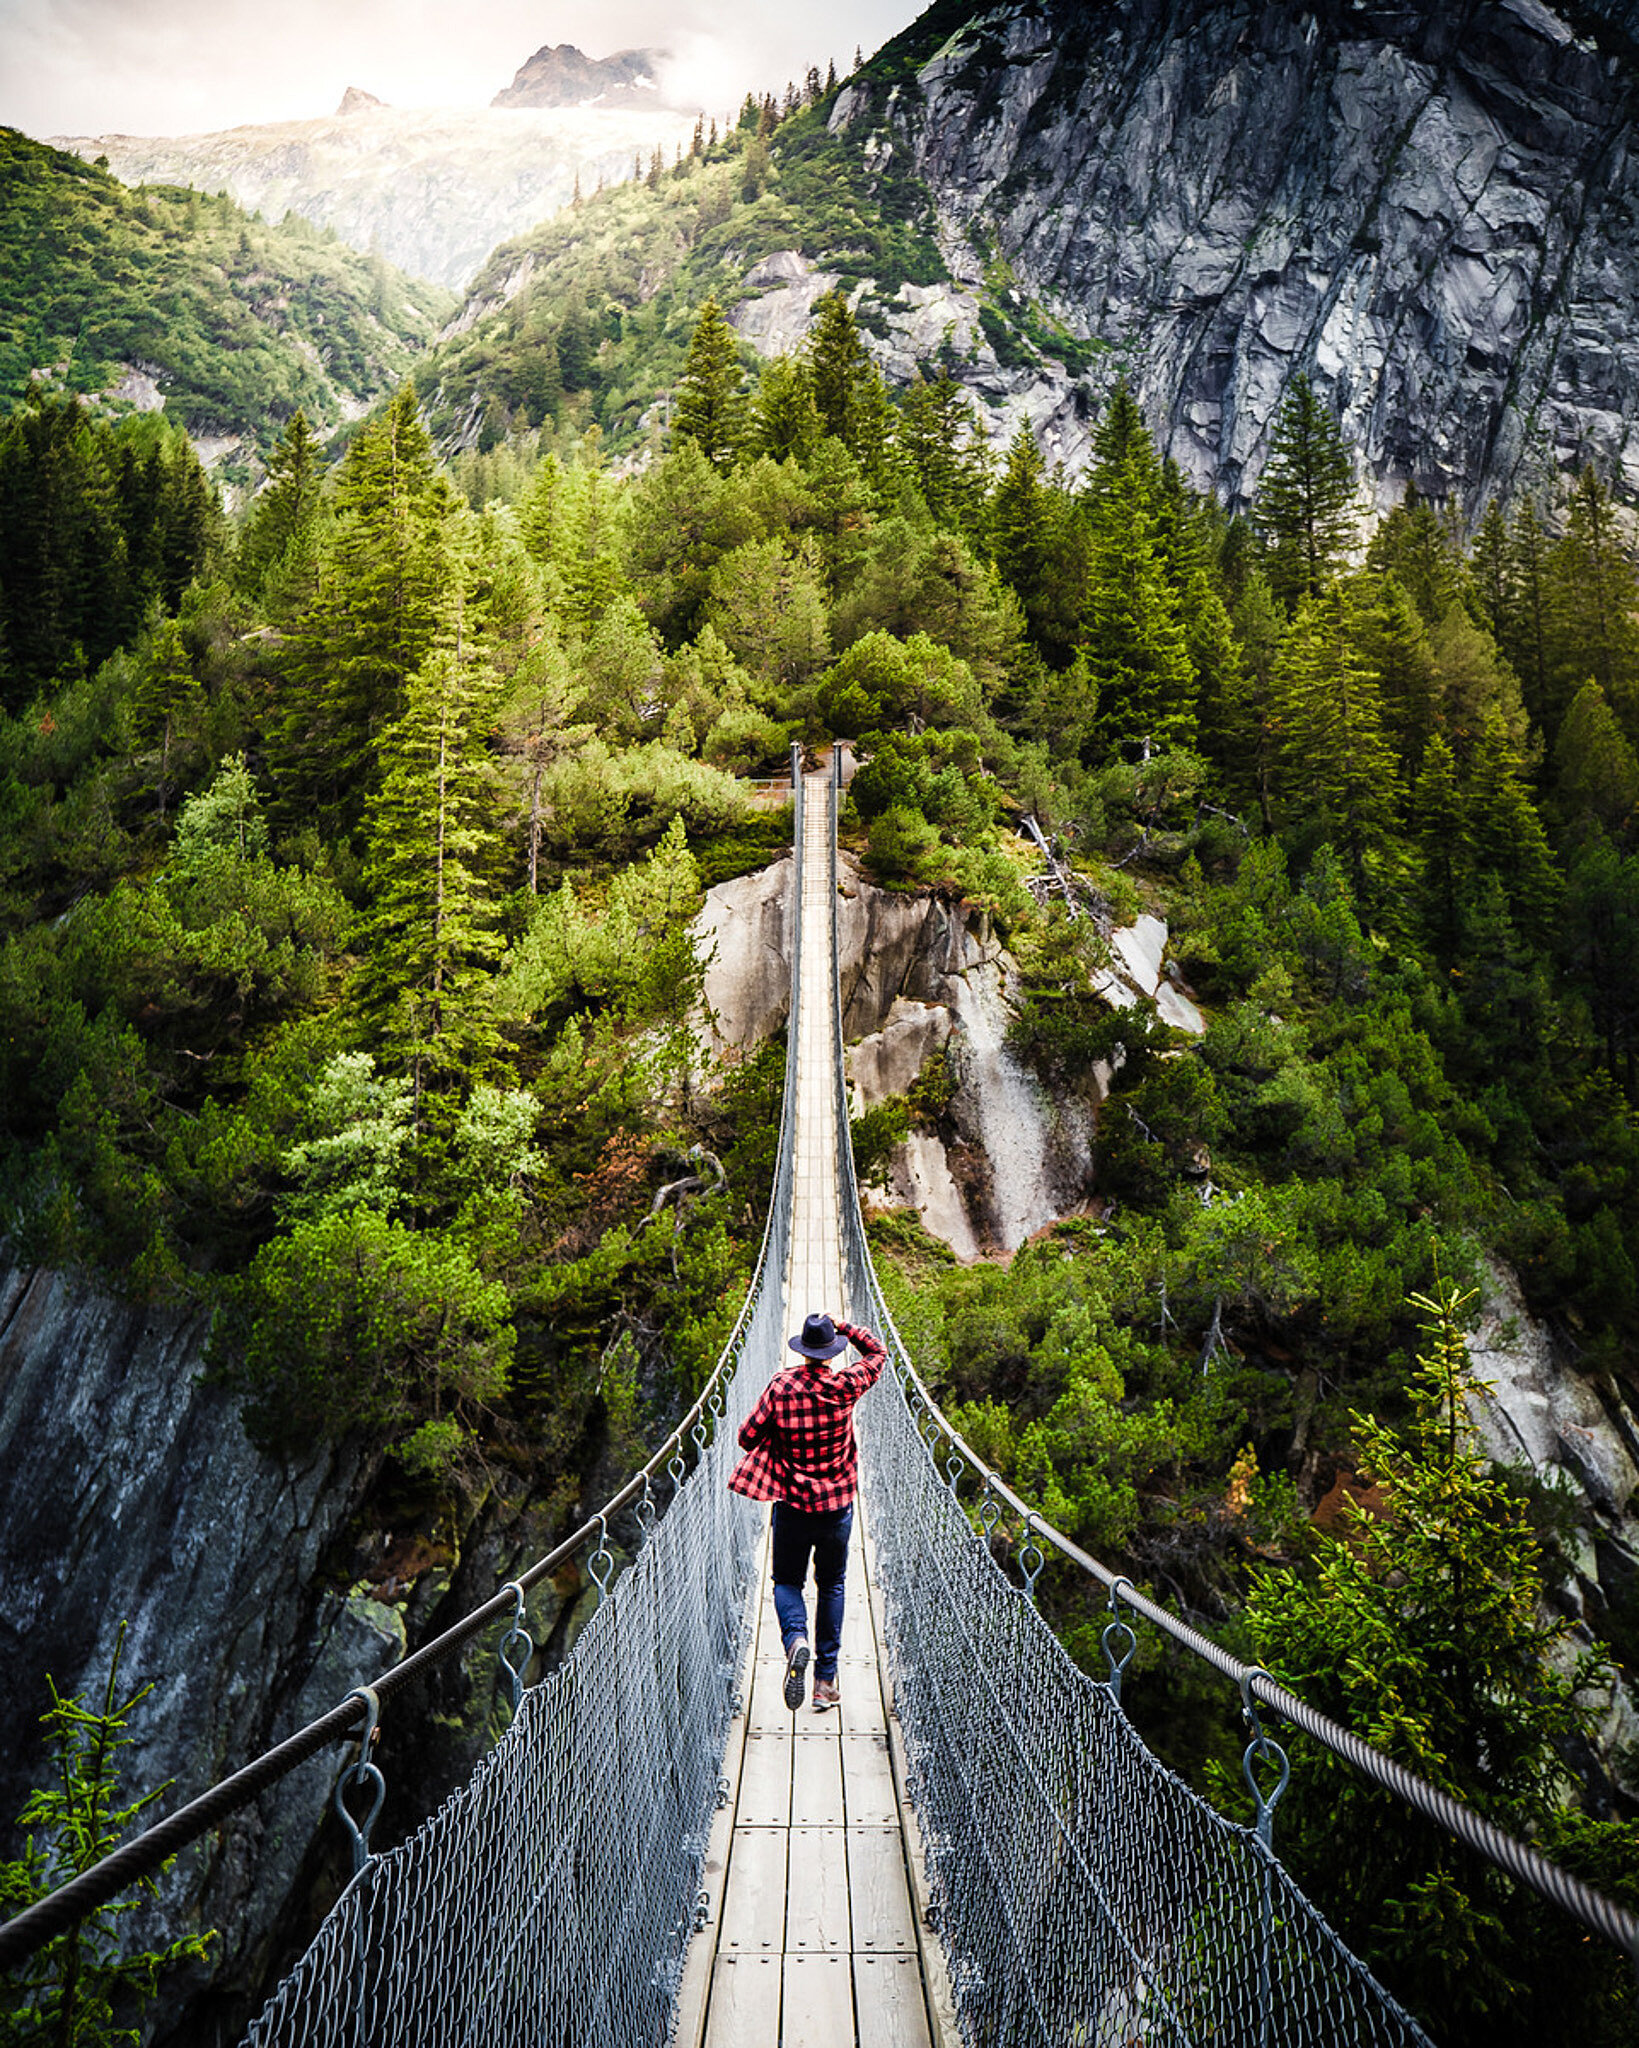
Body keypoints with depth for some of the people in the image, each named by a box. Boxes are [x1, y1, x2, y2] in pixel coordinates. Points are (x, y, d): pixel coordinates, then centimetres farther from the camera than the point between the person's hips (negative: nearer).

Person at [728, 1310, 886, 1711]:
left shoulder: (780, 1385, -10)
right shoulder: (846, 1384, -7)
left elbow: (747, 1436, -9)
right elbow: (877, 1352, 11)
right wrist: (840, 1324, 9)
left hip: (793, 1505, -1)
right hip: (837, 1506, 1)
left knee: (787, 1581, 15)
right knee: (831, 1585, 17)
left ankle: (795, 1638, -16)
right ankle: (825, 1681, 15)